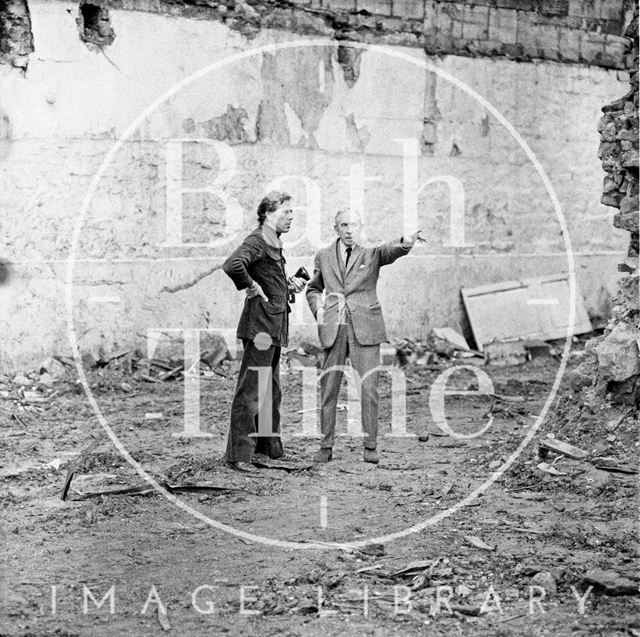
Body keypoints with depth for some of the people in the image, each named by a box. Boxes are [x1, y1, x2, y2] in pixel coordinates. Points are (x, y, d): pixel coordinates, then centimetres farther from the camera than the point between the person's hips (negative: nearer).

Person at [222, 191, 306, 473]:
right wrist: (251, 286, -19)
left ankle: (268, 446, 28)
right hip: (260, 323, -10)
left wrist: (288, 284, 15)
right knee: (251, 389, -9)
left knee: (271, 389, 18)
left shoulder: (273, 243, 17)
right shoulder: (257, 240, -13)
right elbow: (232, 265, -32)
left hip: (274, 325, 10)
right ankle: (238, 455, -8)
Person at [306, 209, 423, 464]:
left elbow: (391, 251, -13)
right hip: (333, 328, 2)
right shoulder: (324, 257, 14)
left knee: (368, 387, -7)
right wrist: (318, 309, 5)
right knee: (328, 387, 2)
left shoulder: (371, 254, 8)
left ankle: (370, 447, -1)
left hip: (364, 327, -2)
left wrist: (407, 242, -36)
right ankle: (326, 446, 10)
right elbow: (313, 289, 26)